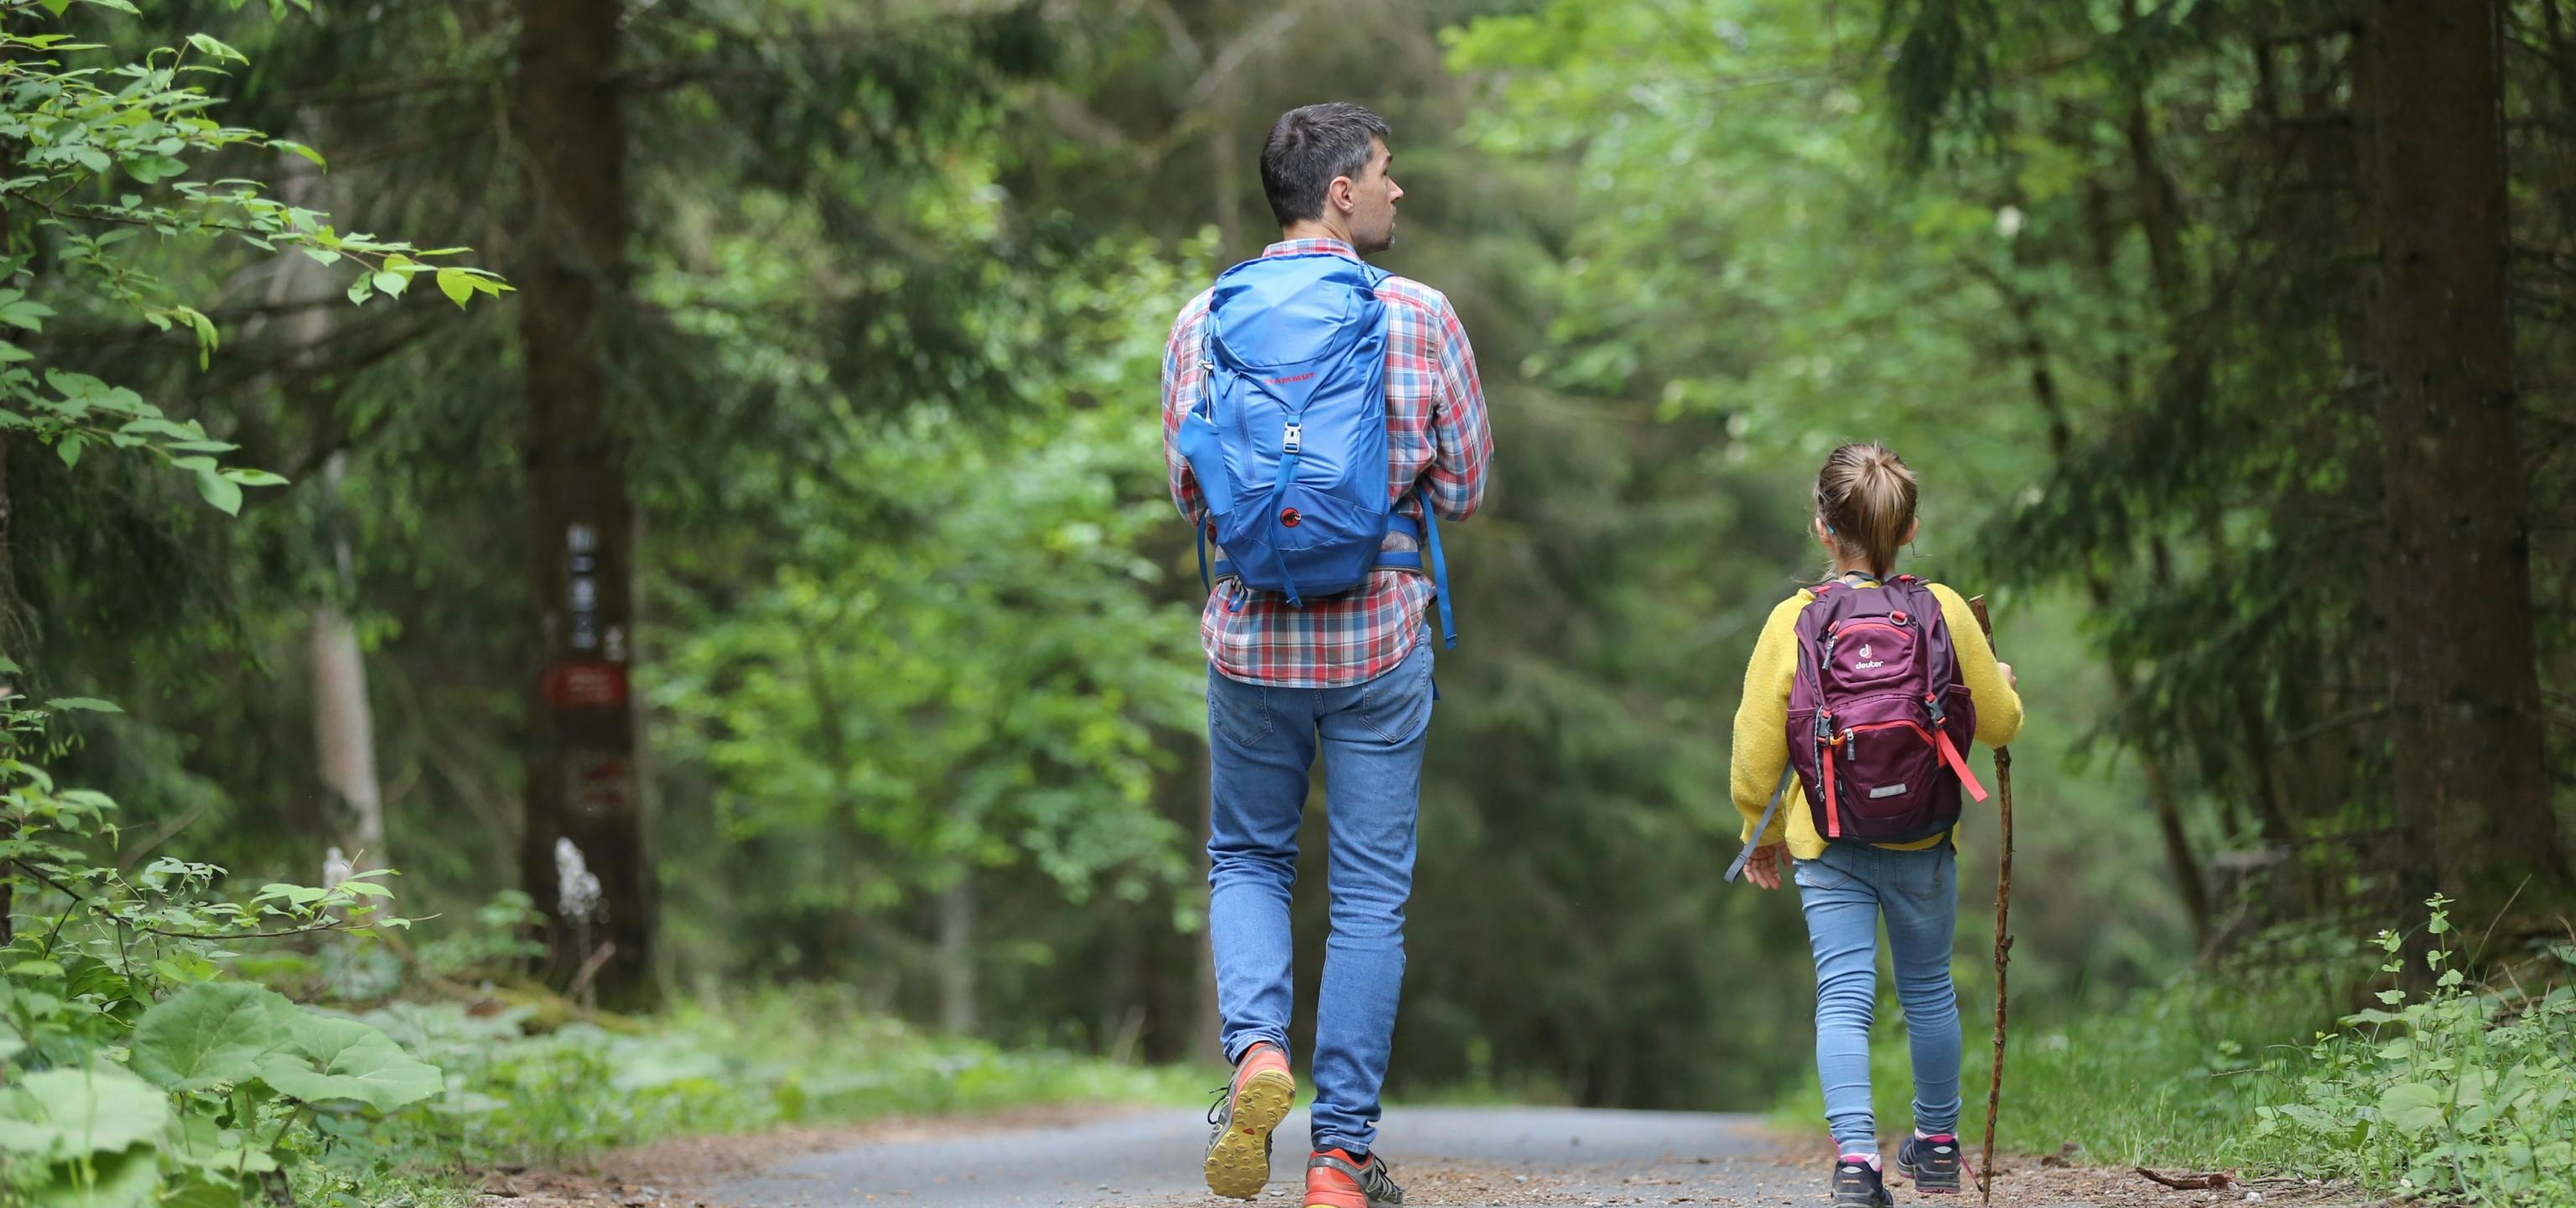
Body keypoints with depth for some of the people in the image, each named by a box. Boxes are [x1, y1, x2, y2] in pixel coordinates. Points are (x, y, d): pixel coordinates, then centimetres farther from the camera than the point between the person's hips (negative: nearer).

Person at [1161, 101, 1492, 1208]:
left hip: (1251, 632, 2)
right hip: (1380, 635, -1)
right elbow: (1466, 482, -1)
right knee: (1371, 892, 7)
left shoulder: (1205, 321, -2)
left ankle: (1256, 1048, -7)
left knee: (1247, 859, 20)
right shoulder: (1419, 317, -7)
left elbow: (1188, 493, 3)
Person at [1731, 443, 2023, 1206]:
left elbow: (1757, 744, -5)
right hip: (1925, 847, 2)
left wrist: (1762, 832, 11)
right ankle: (1937, 1143, 33)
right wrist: (2003, 683, 28)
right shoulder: (1944, 613, -7)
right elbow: (2001, 722, 4)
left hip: (1829, 849, -2)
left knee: (1842, 997, -3)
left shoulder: (1793, 622, -10)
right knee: (1929, 990, 19)